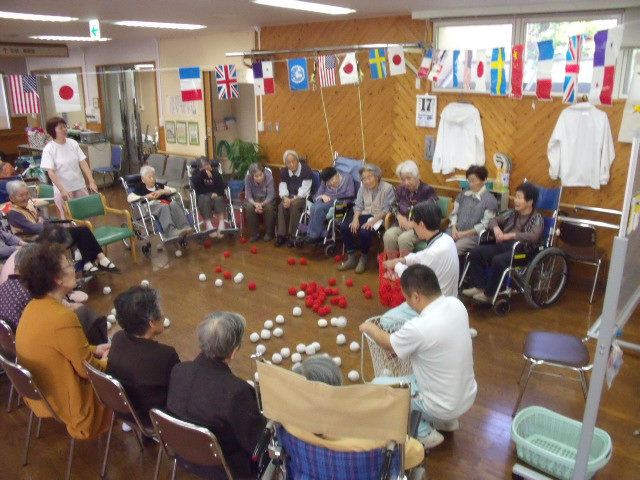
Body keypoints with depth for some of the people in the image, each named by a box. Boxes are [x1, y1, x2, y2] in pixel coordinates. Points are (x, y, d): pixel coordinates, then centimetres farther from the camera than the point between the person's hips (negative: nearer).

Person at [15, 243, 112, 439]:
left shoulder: (34, 306, -5)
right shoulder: (63, 317, -33)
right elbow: (87, 369, -21)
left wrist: (94, 349, 8)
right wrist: (105, 361, -2)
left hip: (40, 393, 8)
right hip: (65, 402, -8)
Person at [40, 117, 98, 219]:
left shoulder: (73, 143, 2)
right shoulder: (49, 149, -9)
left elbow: (83, 163, 0)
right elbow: (50, 172, -14)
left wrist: (91, 182, -8)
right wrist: (62, 190, -24)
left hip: (80, 187, 4)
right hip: (63, 190, -3)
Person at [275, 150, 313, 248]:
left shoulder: (306, 171, -17)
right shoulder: (283, 172, 0)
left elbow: (304, 191, -21)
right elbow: (282, 188, -4)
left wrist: (292, 200, -31)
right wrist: (285, 198, -26)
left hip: (304, 198, -4)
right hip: (290, 197, 5)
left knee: (294, 205, -34)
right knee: (282, 206, -26)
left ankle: (292, 235, -23)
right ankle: (282, 235, -21)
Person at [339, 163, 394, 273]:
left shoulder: (387, 188, -7)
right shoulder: (363, 188, 11)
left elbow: (386, 209, -13)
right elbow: (358, 206, 7)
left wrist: (373, 221, -25)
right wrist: (355, 219, -12)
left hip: (379, 217, -5)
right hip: (364, 215, 6)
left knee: (364, 232, -35)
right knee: (344, 227, -21)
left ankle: (363, 259, -8)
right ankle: (351, 258, -6)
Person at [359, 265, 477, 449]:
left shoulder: (418, 328, -30)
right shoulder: (457, 305, -10)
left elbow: (388, 344, -8)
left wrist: (370, 327, 11)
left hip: (442, 407, -7)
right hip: (468, 397, 7)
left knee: (377, 386, 8)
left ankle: (424, 433, 6)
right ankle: (446, 421, 26)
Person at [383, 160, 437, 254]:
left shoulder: (428, 191, -5)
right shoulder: (401, 189, 9)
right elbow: (395, 206, 21)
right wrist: (400, 217, -1)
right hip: (402, 225, 4)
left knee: (404, 239, -34)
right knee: (388, 236, -28)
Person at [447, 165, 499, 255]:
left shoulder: (490, 200, -2)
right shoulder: (462, 195, 16)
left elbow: (485, 225, -8)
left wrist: (464, 233, -12)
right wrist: (454, 228, -3)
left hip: (472, 236, -5)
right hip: (455, 232, 5)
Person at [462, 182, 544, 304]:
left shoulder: (537, 218, -2)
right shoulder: (512, 213, 17)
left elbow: (534, 236, -20)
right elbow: (493, 220, 21)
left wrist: (510, 235, -22)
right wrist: (496, 229, -3)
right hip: (502, 246, 7)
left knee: (498, 260, -35)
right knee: (476, 252, -12)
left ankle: (489, 294, -17)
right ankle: (480, 286, -8)